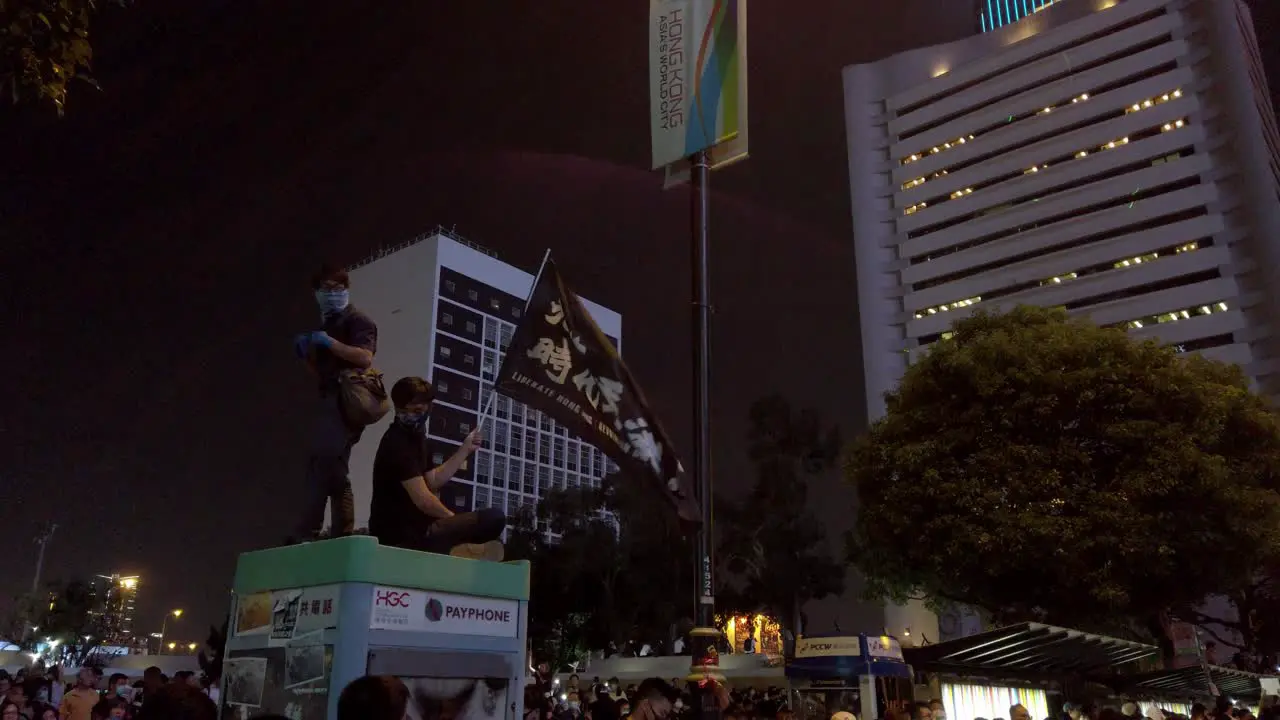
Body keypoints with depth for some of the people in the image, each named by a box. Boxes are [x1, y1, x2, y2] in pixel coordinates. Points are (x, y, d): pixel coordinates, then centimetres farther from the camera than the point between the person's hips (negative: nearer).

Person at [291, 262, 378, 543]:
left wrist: (329, 343, -17)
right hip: (328, 402, 10)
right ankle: (343, 534, 5)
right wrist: (307, 353, 9)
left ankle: (307, 534, -21)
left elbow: (365, 358, -18)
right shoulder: (327, 325, 25)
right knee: (328, 469, 5)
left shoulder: (358, 321, 0)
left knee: (324, 466, -17)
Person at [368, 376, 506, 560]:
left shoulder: (412, 438, 20)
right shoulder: (398, 443, -13)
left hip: (406, 529, 10)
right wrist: (454, 521, -4)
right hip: (402, 535, -10)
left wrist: (465, 450, 14)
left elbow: (433, 482, 18)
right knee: (494, 517, -26)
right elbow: (423, 500, -19)